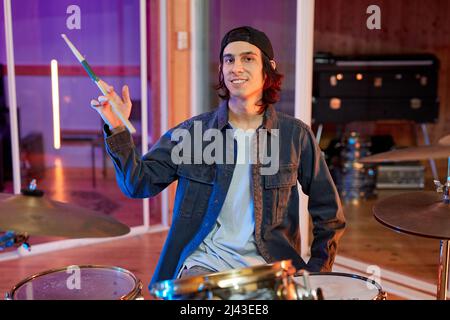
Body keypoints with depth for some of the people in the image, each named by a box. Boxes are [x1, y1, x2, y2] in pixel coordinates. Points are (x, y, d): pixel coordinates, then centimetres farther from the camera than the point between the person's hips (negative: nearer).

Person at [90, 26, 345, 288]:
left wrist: (316, 273, 0)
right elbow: (139, 183, -2)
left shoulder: (295, 135, -1)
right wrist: (118, 130, -14)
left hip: (267, 265, 1)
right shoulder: (194, 131, 1)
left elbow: (330, 213, 7)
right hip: (204, 261, -1)